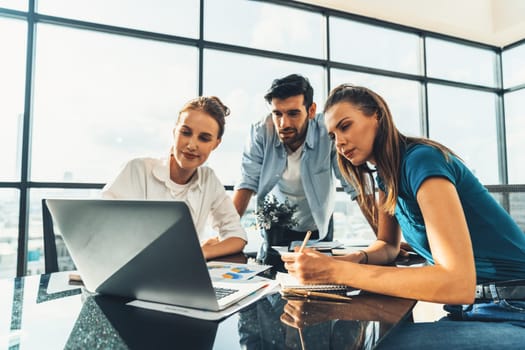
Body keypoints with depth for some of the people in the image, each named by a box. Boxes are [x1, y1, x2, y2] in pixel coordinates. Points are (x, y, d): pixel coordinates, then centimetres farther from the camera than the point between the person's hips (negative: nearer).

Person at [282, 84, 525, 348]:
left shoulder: (421, 160, -21)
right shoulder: (385, 174, 6)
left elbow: (457, 283, -29)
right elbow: (388, 245, 14)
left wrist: (337, 272, -30)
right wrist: (357, 258, -10)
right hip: (472, 306, 7)